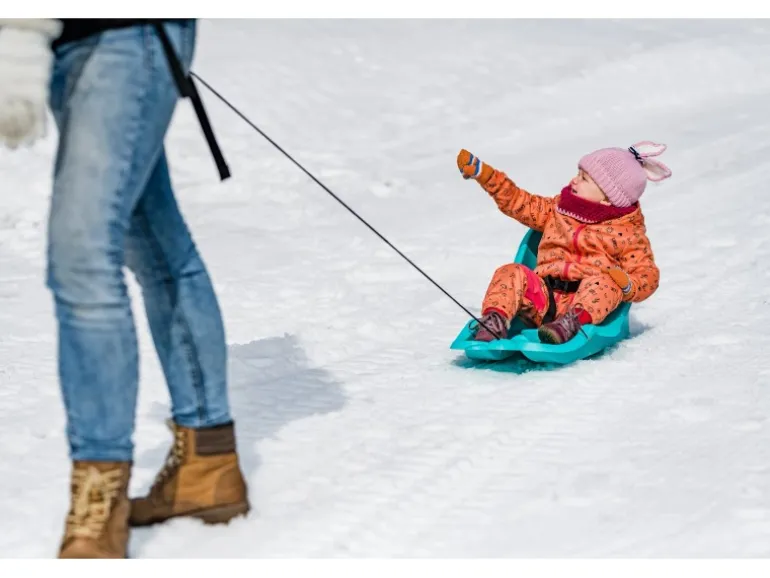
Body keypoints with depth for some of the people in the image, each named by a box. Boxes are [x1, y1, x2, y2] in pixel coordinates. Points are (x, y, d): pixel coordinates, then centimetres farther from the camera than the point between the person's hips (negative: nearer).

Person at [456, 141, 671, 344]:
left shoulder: (629, 233, 5)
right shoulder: (558, 210, 20)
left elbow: (648, 276, 1)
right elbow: (518, 202, 25)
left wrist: (627, 286, -23)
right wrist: (482, 173, 19)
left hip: (587, 300, -4)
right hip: (544, 293, 4)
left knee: (604, 282, -35)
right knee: (511, 273, -20)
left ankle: (572, 322, -58)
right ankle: (495, 320, -40)